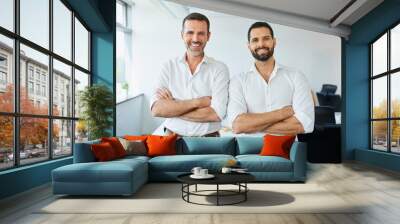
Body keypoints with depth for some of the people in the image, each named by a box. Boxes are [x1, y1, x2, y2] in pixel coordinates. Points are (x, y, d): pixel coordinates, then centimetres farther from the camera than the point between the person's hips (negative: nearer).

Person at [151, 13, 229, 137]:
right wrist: (197, 102, -13)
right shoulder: (169, 66, 4)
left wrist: (171, 108, -8)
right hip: (173, 138, 2)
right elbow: (156, 109, -7)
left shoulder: (219, 68, -1)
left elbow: (216, 114, -13)